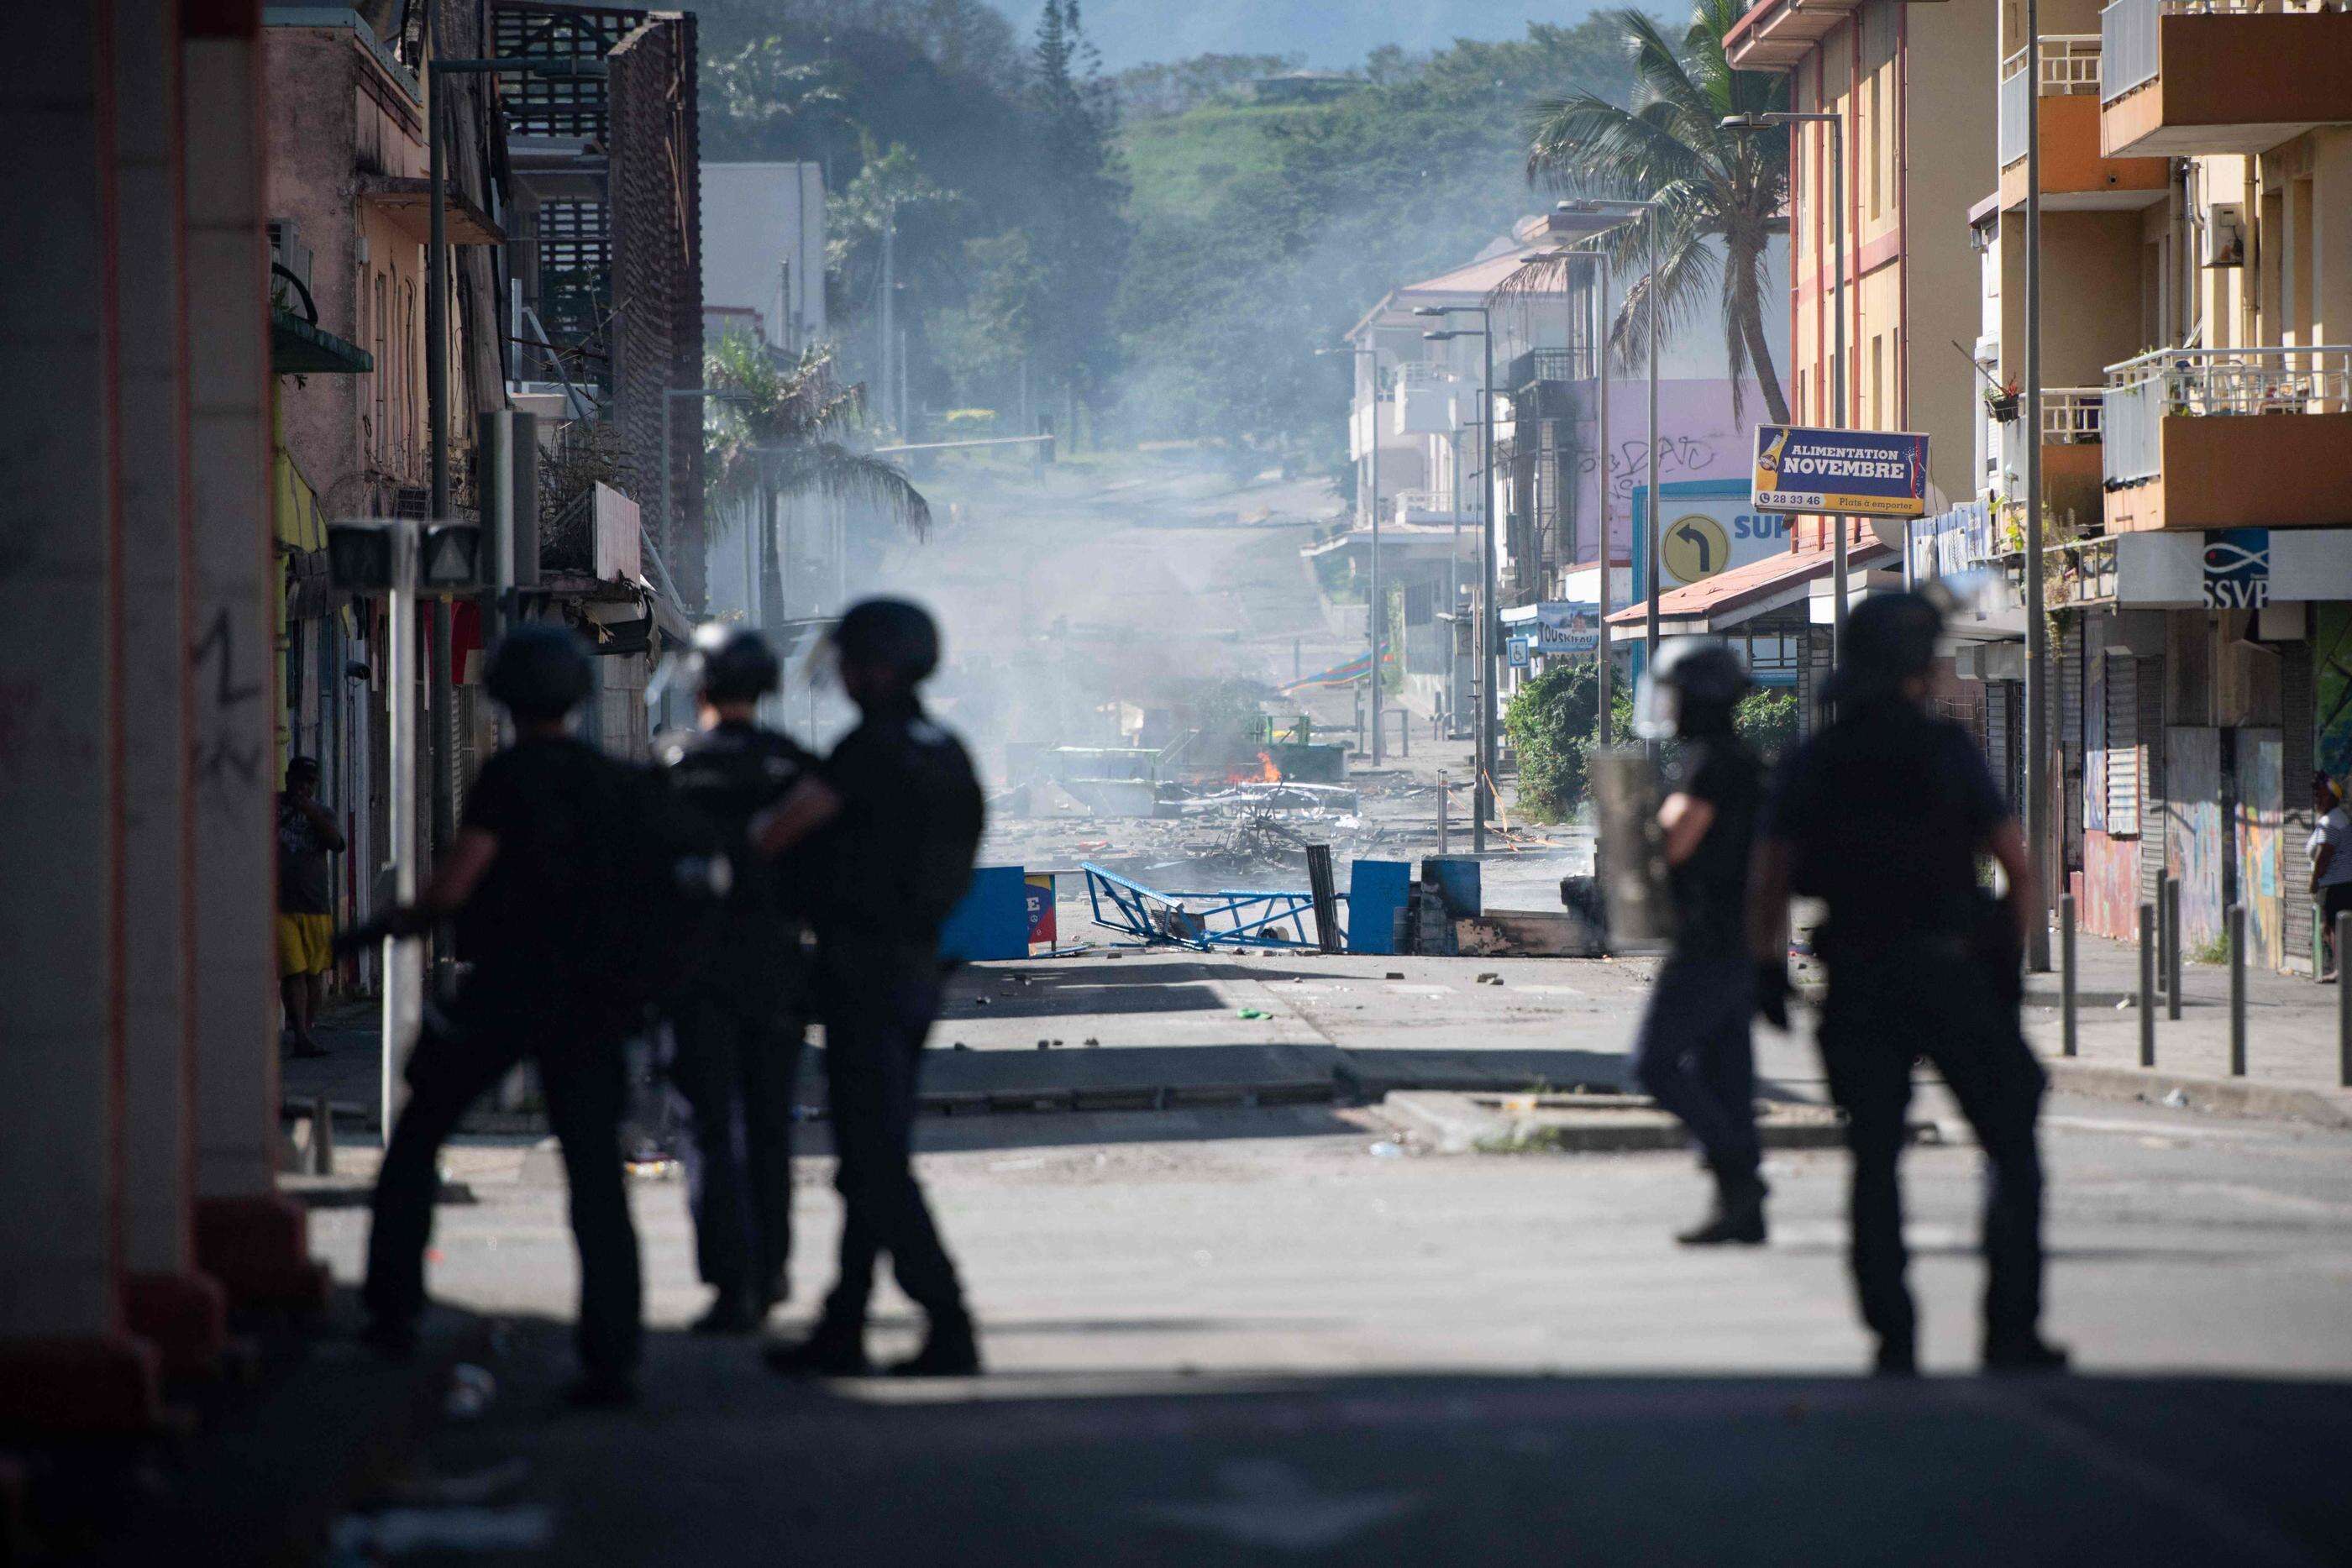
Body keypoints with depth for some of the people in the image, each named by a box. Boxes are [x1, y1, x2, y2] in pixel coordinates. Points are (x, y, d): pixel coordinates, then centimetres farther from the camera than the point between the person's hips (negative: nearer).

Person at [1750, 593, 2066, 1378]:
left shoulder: (1811, 762, 6)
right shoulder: (1946, 751, -3)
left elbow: (1768, 880, 3)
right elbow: (2017, 866, -4)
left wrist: (1768, 966, 12)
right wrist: (2010, 957, 7)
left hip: (1856, 986, 3)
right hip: (1951, 973, -3)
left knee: (1874, 1159, 8)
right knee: (2012, 1150, 7)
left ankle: (1893, 1340, 1)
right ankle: (2011, 1332, 1)